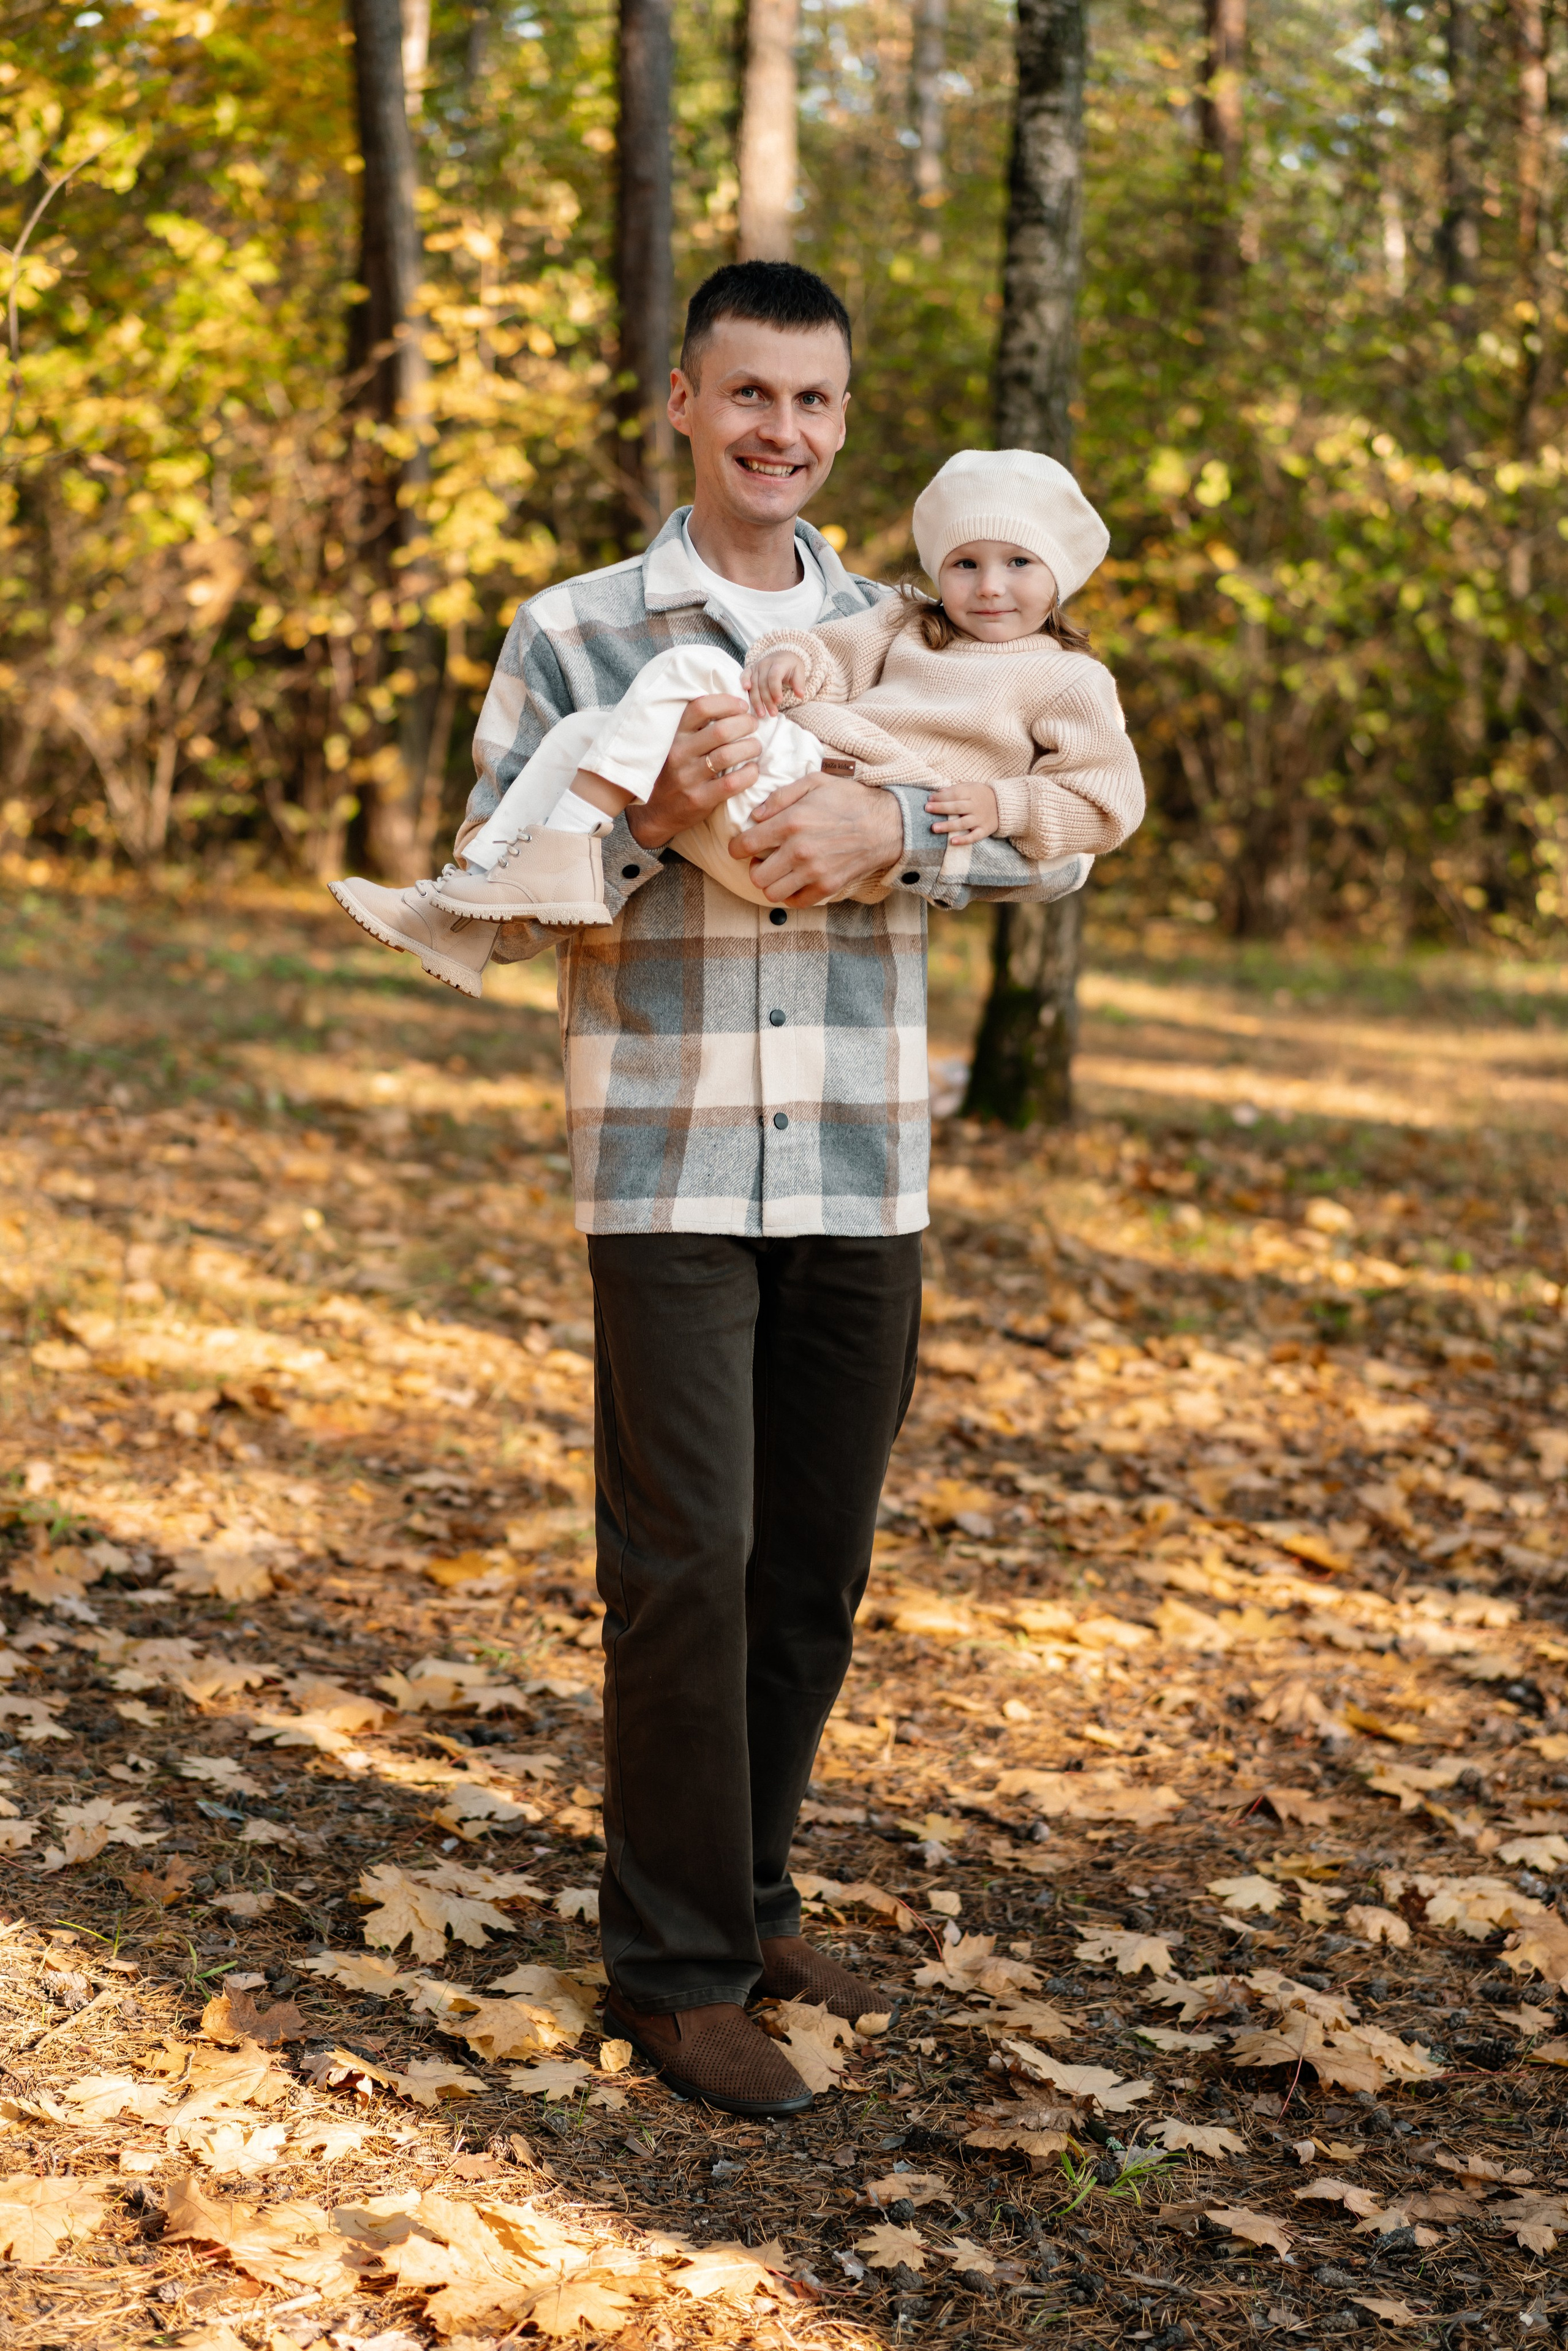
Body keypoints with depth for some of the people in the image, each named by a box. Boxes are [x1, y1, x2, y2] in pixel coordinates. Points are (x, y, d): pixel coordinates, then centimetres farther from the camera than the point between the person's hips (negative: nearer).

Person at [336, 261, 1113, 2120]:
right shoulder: (571, 637, 2)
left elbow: (1063, 843, 2)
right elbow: (499, 909, 0)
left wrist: (893, 829, -17)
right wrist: (656, 825, -19)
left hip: (860, 1178, 4)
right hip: (667, 1176, -3)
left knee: (815, 1568, 11)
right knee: (685, 1564, -5)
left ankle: (748, 1899, 29)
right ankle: (673, 1968, 7)